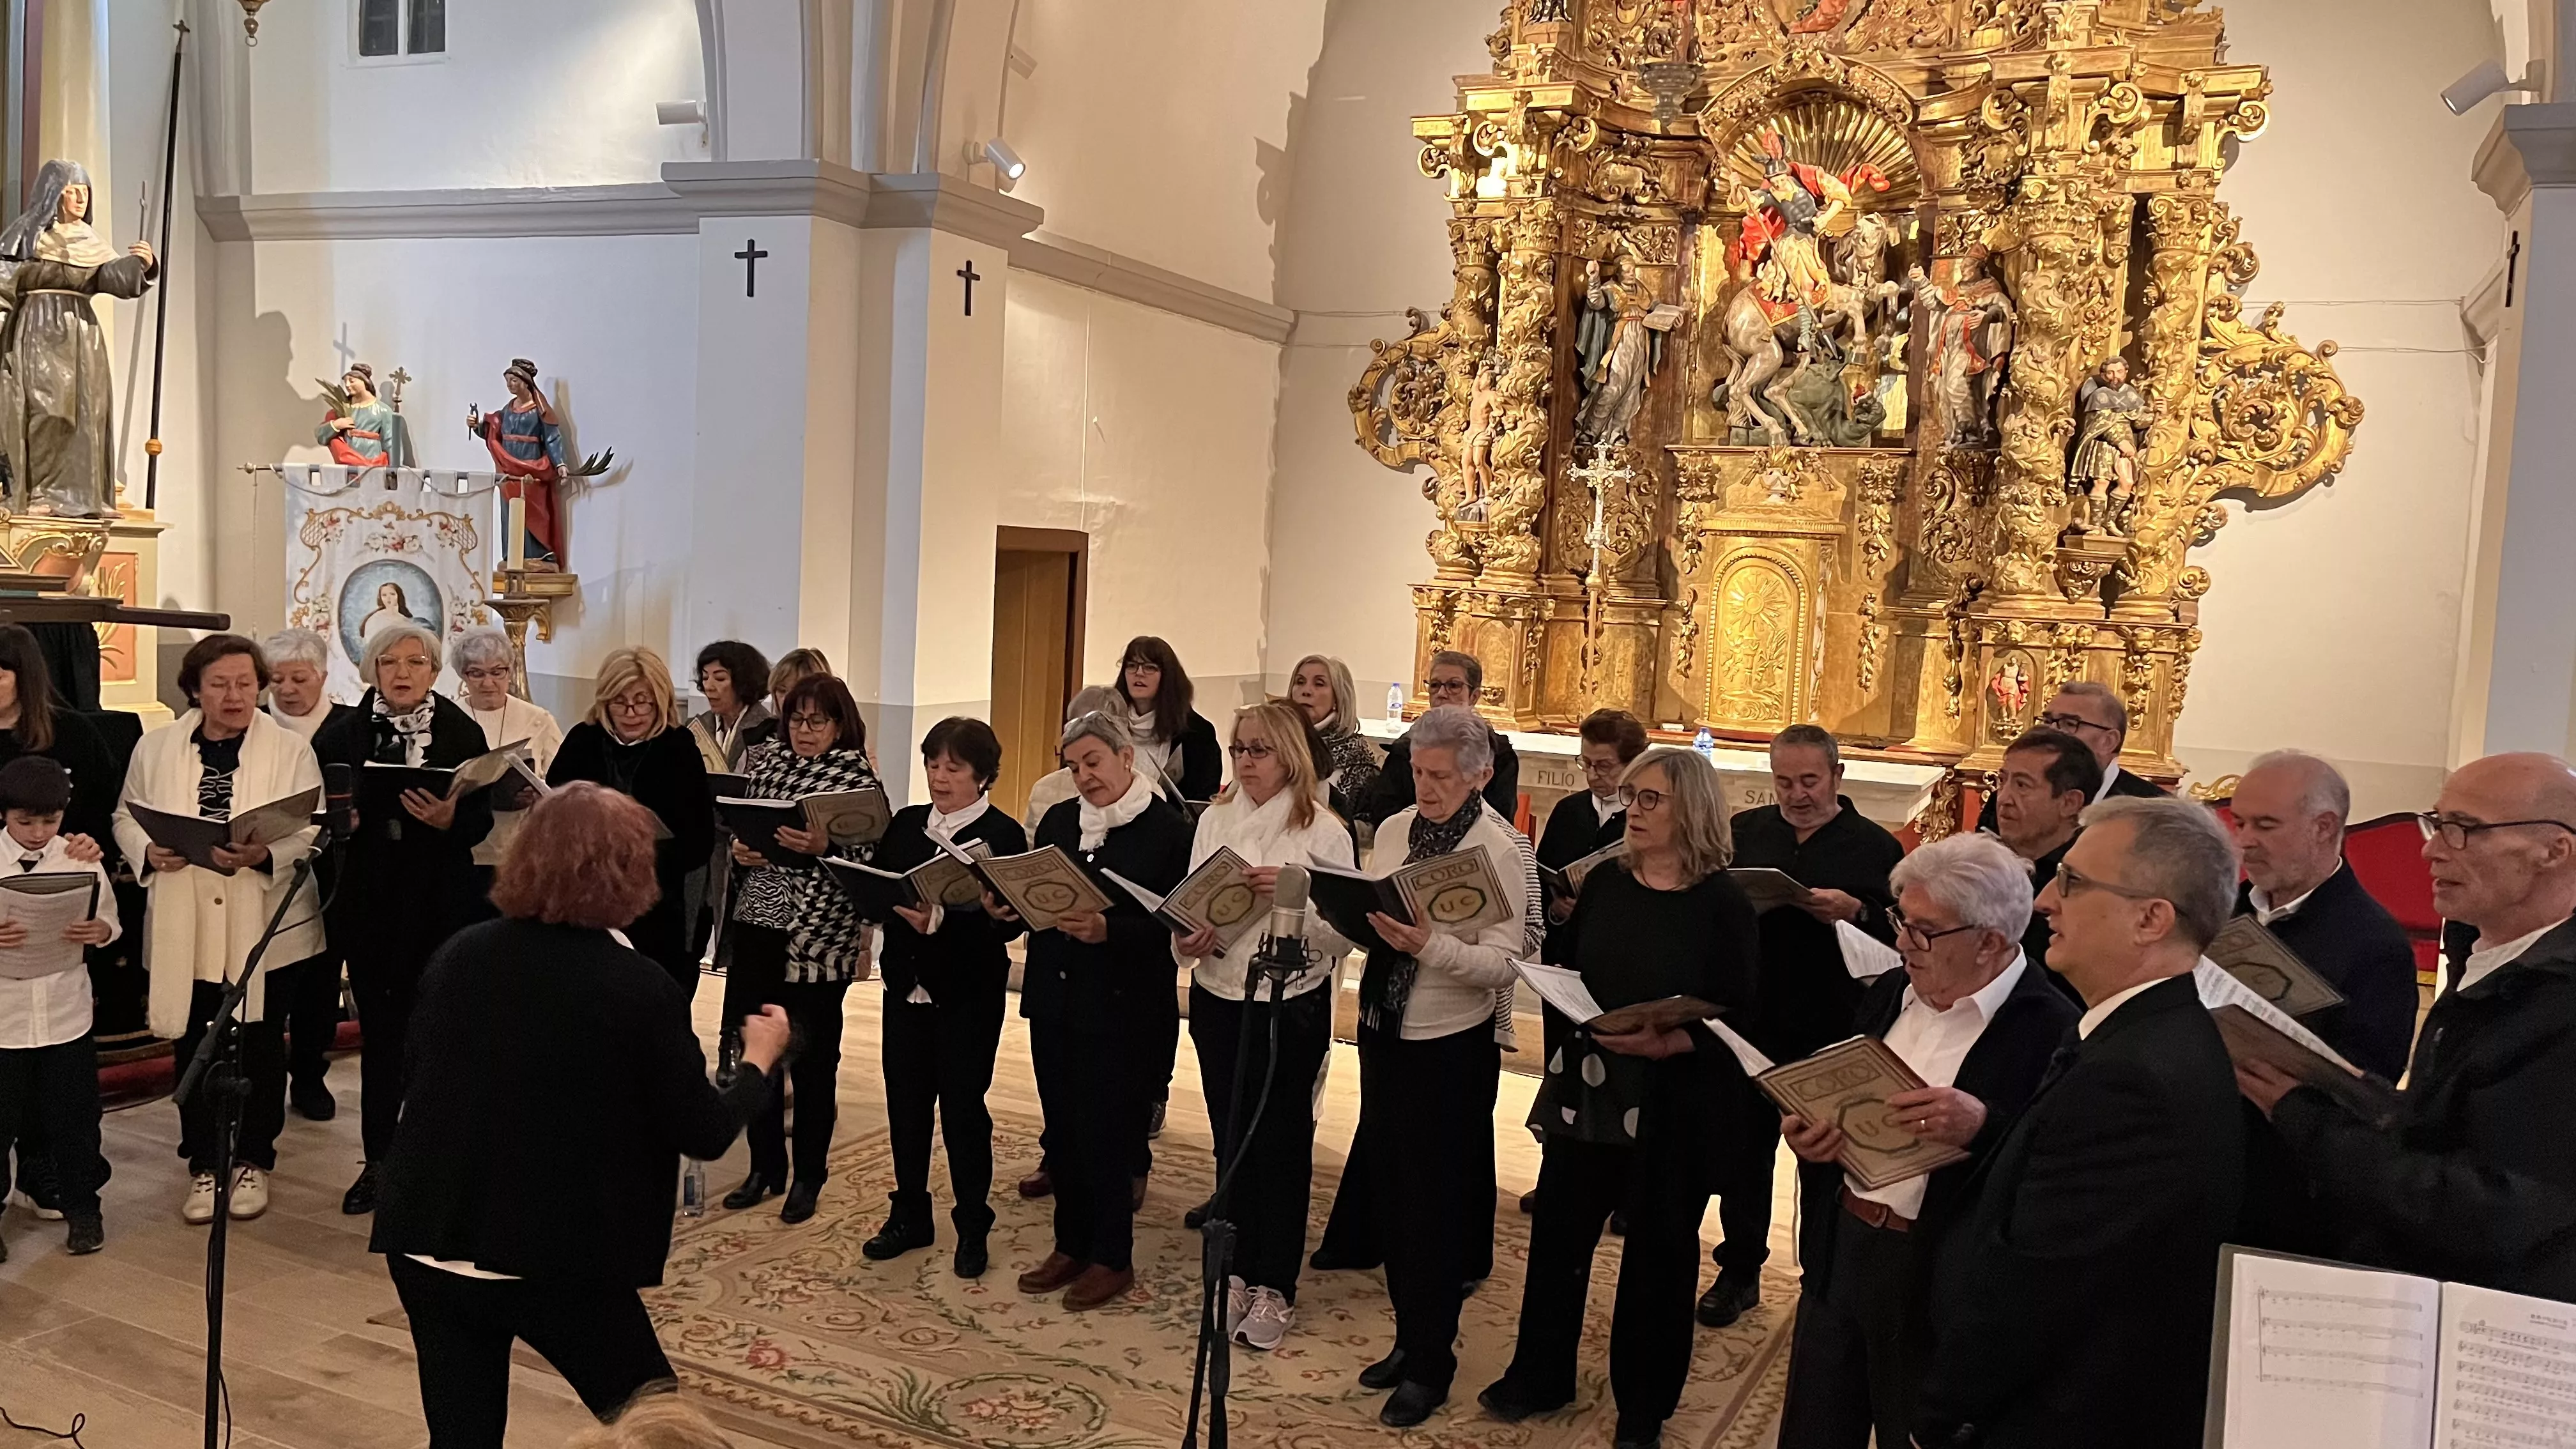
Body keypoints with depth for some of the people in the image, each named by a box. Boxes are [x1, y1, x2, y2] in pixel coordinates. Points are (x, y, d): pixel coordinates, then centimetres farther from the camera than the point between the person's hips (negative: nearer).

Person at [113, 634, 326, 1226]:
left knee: (261, 1048, 8)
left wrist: (265, 855, -25)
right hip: (183, 929, 2)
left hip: (264, 927, -2)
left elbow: (313, 830, -7)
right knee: (194, 1049, 8)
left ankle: (253, 1161, 25)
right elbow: (126, 816, 11)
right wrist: (150, 851, -10)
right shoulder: (155, 747, 7)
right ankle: (204, 1164, 23)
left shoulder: (291, 749, -1)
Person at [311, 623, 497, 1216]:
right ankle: (379, 1159, 20)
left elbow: (481, 821, -4)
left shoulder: (462, 732, 0)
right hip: (368, 901, 1)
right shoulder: (342, 733, 4)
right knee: (379, 1031, 8)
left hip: (440, 904, -1)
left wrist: (449, 819, -24)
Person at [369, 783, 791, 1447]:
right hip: (556, 1254, -5)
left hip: (428, 1236, 5)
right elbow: (705, 1135, -7)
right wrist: (759, 1060, 11)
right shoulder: (642, 989, -14)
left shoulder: (457, 955, 0)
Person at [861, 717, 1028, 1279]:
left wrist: (942, 921, -26)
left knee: (963, 1106, 3)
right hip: (906, 984, 5)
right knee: (905, 1104, 11)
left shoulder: (1004, 834, -8)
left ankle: (972, 1227, 17)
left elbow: (1011, 920, -14)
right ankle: (910, 1216, 27)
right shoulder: (905, 824, 8)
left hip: (968, 993, -5)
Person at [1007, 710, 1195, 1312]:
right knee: (1063, 1130, 13)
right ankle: (1072, 1245, 27)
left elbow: (1172, 923, -14)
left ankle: (1112, 1259, 16)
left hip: (1123, 1009, -6)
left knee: (1105, 1134, 0)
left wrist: (1107, 930, -27)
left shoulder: (1169, 829, -9)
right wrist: (1007, 906, -8)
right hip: (1054, 1000, 6)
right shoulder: (1058, 821, 10)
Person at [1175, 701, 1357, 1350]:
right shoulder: (1215, 819, 4)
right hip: (1219, 998, 4)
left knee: (1281, 1144, 5)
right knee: (1231, 1139, 14)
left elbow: (1345, 931, -10)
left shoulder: (1323, 831, -8)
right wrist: (1188, 939, -13)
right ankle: (1238, 1271, 29)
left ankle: (1274, 1287, 17)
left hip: (1291, 1005, -4)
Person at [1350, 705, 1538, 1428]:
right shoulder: (1394, 829, 4)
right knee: (1387, 1188, 15)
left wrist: (1428, 943, -33)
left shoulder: (1499, 850, -14)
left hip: (1453, 1044, -6)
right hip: (1384, 1029, 6)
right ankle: (1410, 1336, 33)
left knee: (1432, 1202, 4)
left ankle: (1430, 1365, 20)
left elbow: (1502, 963, -20)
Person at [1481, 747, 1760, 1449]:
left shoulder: (1723, 904, -11)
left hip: (1675, 1106, -4)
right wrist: (1567, 1048, -3)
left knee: (1658, 1249, 9)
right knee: (1559, 1229, 11)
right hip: (1588, 1089, 4)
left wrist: (1667, 1043, -26)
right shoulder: (1605, 882, 2)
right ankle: (1539, 1375, 30)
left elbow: (1738, 1018, -13)